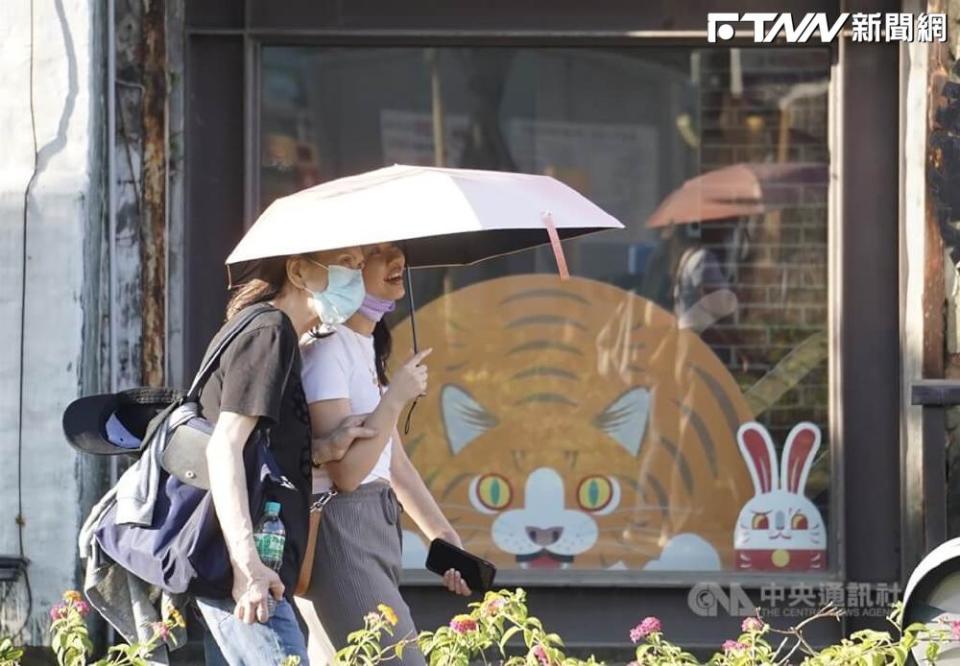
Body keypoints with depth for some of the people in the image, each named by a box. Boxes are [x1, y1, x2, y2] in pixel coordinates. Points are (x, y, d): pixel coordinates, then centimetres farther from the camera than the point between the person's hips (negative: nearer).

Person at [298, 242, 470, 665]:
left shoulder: (368, 345, 16)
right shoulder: (326, 347, -14)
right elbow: (346, 471, -19)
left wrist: (444, 535, 19)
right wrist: (396, 396, -14)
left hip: (377, 532, 10)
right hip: (341, 531, -10)